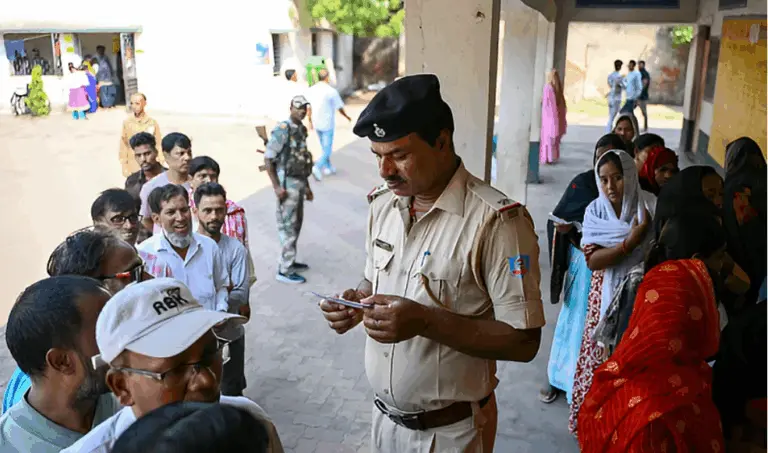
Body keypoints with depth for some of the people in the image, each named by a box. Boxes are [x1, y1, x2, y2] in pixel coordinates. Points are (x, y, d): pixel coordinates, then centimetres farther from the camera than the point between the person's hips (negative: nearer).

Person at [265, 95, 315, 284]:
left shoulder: (301, 129, 11)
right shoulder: (282, 129, -14)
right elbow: (268, 159, -17)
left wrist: (307, 186, 20)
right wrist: (276, 186, -20)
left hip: (299, 182, 9)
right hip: (287, 183, -8)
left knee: (295, 225, 17)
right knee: (288, 227, -4)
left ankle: (290, 262, 30)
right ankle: (284, 270, 3)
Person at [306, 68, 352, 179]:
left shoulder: (311, 90, 0)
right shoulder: (331, 91, -16)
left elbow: (308, 107, 6)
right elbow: (339, 108, -8)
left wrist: (310, 121, 18)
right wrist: (347, 117, 9)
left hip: (316, 123, 6)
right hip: (327, 124, -6)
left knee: (324, 147, 21)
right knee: (327, 148, 1)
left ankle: (328, 167, 31)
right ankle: (318, 167, -15)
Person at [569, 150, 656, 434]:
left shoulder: (651, 207, -9)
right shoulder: (595, 211, -3)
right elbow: (592, 260, -12)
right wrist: (630, 242, -21)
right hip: (605, 297, 2)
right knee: (601, 355, 7)